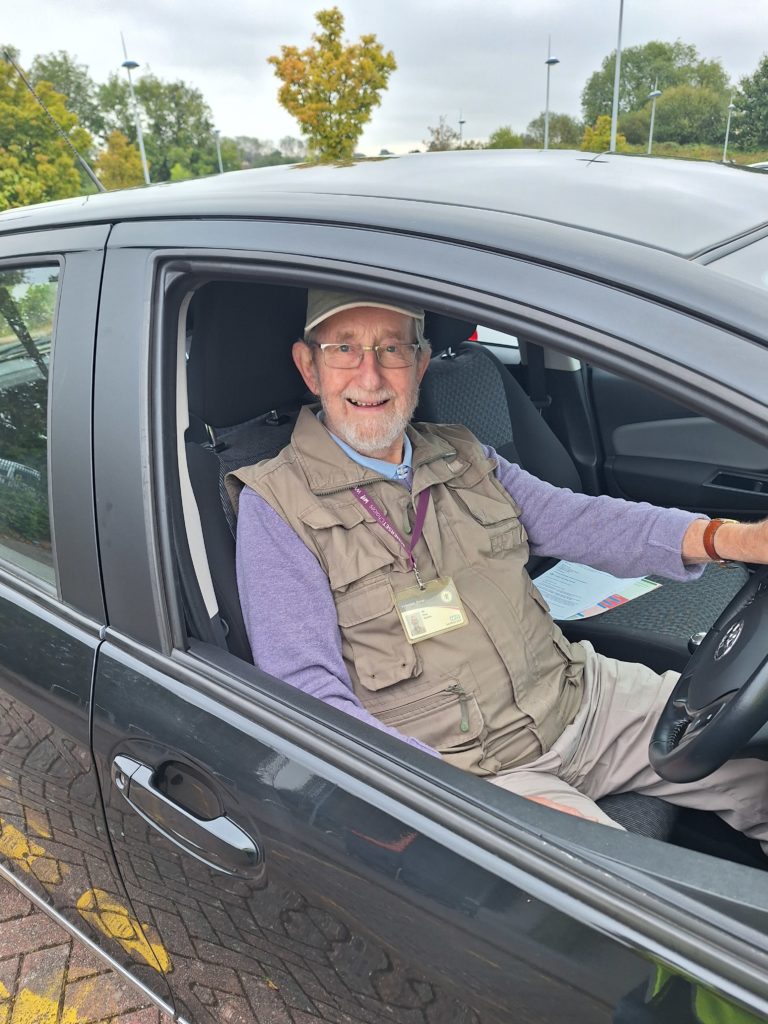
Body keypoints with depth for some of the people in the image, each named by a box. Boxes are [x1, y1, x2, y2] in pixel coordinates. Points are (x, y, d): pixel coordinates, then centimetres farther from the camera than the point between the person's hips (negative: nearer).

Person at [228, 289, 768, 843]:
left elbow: (575, 519, 6)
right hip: (459, 766, -5)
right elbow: (306, 686, -14)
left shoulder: (461, 455, 10)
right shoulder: (277, 505, -9)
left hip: (582, 694, 6)